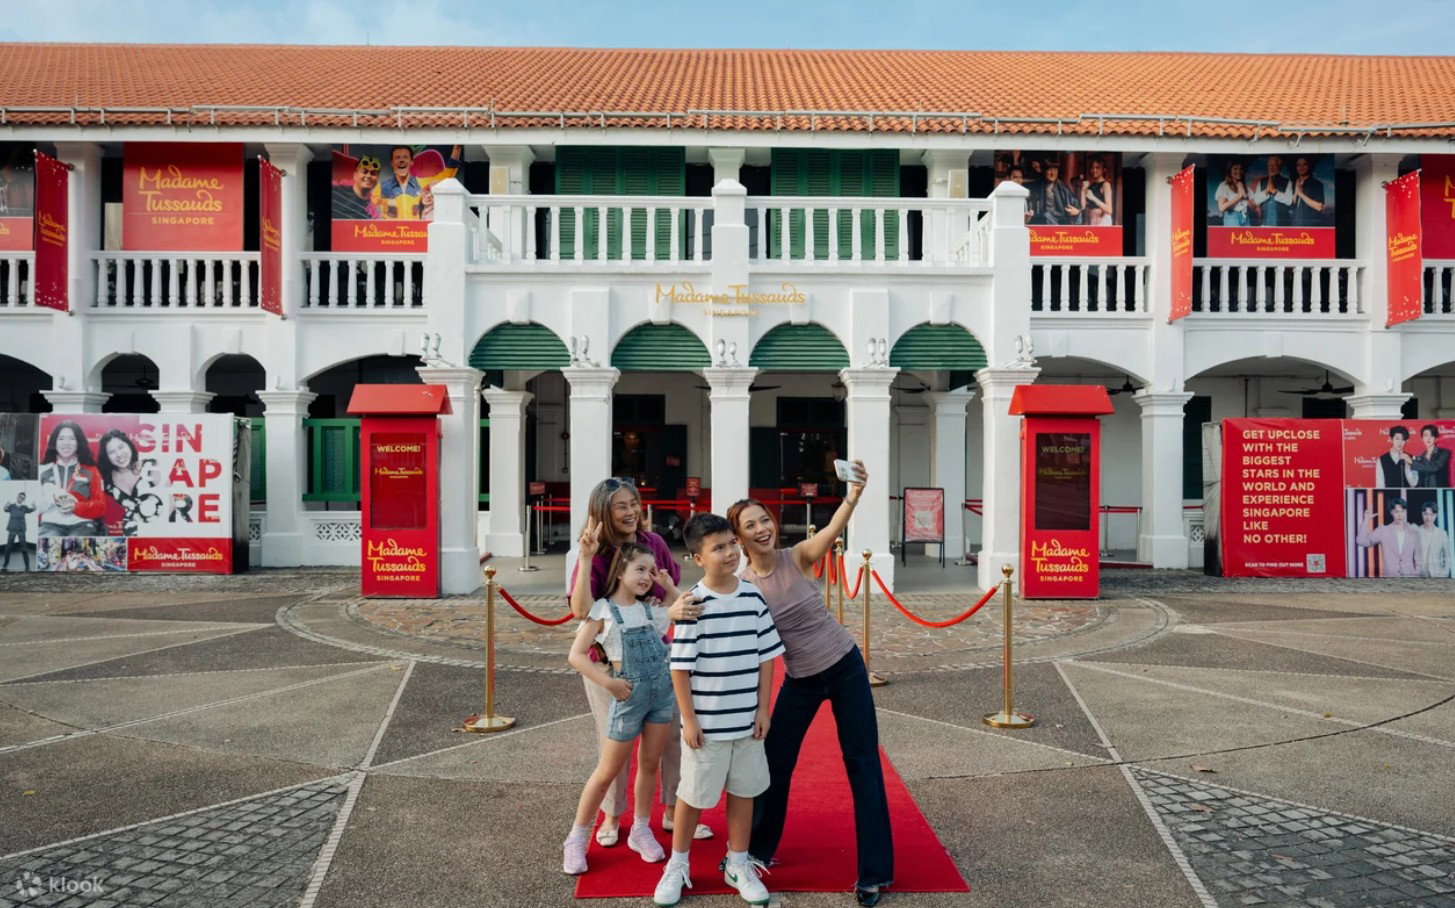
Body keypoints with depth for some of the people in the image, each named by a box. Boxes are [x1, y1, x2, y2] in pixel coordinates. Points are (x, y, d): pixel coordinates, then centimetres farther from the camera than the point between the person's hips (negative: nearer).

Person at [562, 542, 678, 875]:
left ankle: (641, 831, 28)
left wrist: (669, 587, 2)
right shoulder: (603, 609, -9)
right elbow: (576, 655, -12)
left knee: (650, 764, 13)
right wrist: (608, 682, -19)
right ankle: (576, 839, 18)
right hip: (630, 695, -5)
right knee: (607, 773, 3)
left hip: (663, 689, 5)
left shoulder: (650, 608, 7)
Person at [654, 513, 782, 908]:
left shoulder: (754, 597, -2)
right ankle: (678, 864, 31)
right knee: (693, 794, 11)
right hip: (706, 722, -4)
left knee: (743, 790, 15)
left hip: (746, 720, 4)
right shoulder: (694, 604, -14)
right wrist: (689, 720, -11)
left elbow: (766, 657, 4)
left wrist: (763, 710, 2)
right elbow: (680, 667, -11)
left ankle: (738, 864, 33)